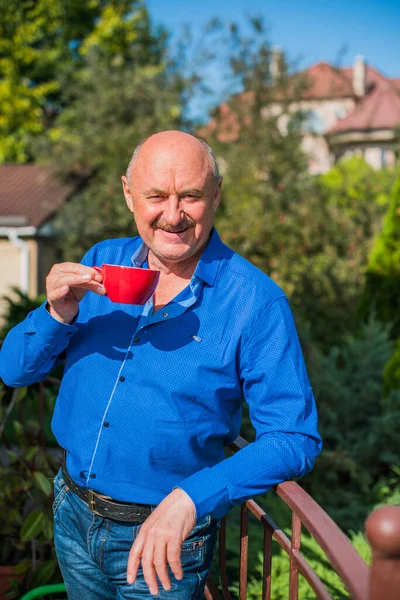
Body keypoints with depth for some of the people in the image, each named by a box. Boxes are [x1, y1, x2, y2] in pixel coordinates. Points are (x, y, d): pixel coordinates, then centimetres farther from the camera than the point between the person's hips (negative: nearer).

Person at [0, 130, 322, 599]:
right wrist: (58, 313, -22)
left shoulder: (255, 301, -17)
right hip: (72, 515, 5)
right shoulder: (101, 262, -3)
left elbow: (294, 440, -18)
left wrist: (190, 498, -29)